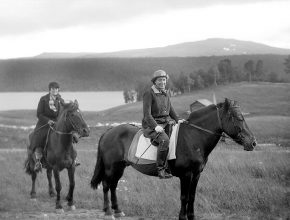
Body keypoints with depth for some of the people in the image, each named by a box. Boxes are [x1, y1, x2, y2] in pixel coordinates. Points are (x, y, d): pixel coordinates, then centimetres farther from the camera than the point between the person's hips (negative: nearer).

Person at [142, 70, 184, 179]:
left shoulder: (165, 94, 14)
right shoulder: (148, 94, -9)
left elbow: (170, 110, 25)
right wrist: (155, 126, -27)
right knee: (164, 140, -34)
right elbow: (147, 114, -15)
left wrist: (178, 119, 8)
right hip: (151, 126, -8)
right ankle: (161, 169, -27)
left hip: (166, 123, 8)